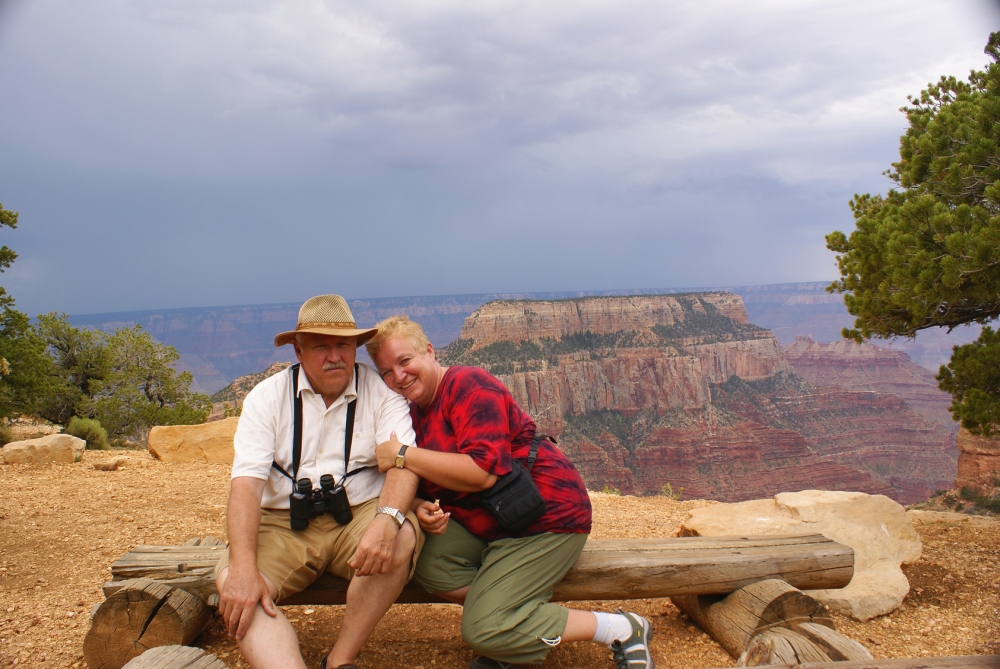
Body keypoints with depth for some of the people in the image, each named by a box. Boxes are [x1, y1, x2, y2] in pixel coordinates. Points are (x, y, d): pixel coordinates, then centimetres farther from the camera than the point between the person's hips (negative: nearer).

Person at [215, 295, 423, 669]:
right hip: (283, 524, 1)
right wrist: (244, 570, -24)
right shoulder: (267, 397, 1)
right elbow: (247, 481, -10)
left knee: (403, 538, -31)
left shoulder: (380, 391, -1)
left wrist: (386, 519, -37)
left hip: (359, 518, 0)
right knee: (231, 583, -25)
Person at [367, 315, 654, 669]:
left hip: (549, 515, -8)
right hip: (489, 522, 9)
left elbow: (483, 471, -29)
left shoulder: (469, 385, -16)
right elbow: (417, 483, 10)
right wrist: (420, 507, -14)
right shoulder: (415, 411, 10)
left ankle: (622, 630, -3)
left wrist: (403, 455, -24)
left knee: (483, 629, -15)